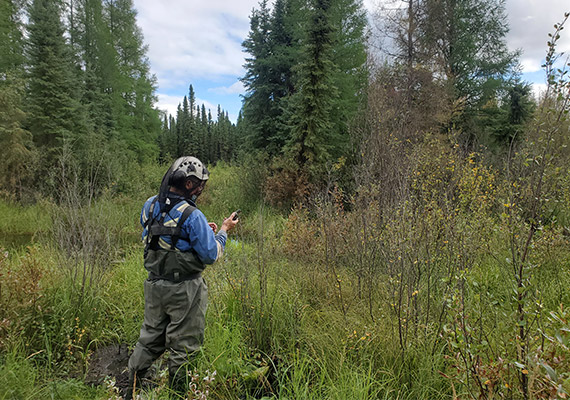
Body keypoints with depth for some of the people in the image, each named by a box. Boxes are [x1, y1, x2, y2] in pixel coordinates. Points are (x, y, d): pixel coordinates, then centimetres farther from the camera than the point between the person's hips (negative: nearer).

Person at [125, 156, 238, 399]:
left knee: (150, 339, 22)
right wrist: (223, 230, 0)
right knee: (183, 346, 11)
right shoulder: (191, 215, -21)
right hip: (183, 290, -6)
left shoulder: (149, 206, 1)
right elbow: (211, 255, -15)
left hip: (154, 285, 7)